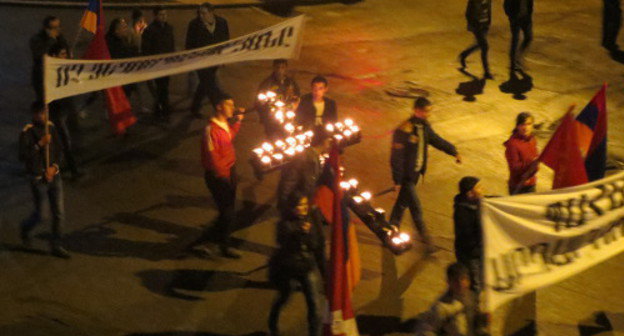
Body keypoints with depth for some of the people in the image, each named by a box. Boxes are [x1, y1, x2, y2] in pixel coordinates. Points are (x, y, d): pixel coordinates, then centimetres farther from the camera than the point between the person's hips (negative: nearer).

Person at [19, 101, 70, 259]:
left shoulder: (51, 127, 1)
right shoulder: (27, 133, -16)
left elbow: (59, 151, 7)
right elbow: (23, 156, -23)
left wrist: (54, 167, -8)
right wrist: (40, 144, -29)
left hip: (54, 176, 5)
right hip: (38, 179, -5)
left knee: (59, 213, 5)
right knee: (38, 215, 6)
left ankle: (55, 246, 18)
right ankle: (25, 229, 39)